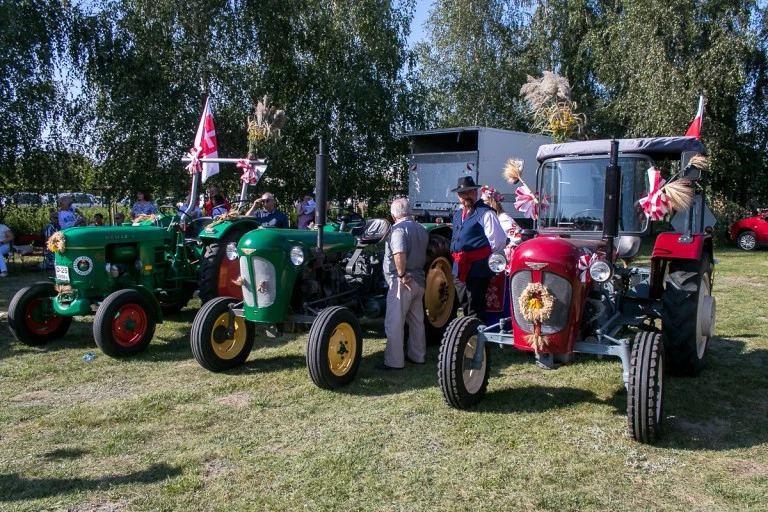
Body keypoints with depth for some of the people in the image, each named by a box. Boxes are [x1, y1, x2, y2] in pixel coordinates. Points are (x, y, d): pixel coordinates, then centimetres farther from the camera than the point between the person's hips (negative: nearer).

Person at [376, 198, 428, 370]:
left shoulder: (398, 228, -15)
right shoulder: (421, 229, 11)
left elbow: (399, 255, -29)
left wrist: (402, 275, -21)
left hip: (402, 282, -8)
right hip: (418, 280, 9)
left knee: (394, 323, -2)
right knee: (416, 320, 17)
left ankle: (394, 361, 2)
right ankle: (417, 355, 27)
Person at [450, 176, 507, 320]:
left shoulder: (485, 213, -9)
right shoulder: (457, 215, 17)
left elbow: (498, 241, -13)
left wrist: (486, 261, -5)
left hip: (477, 269, -8)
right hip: (460, 269, 8)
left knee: (475, 309, -4)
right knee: (465, 306, 18)